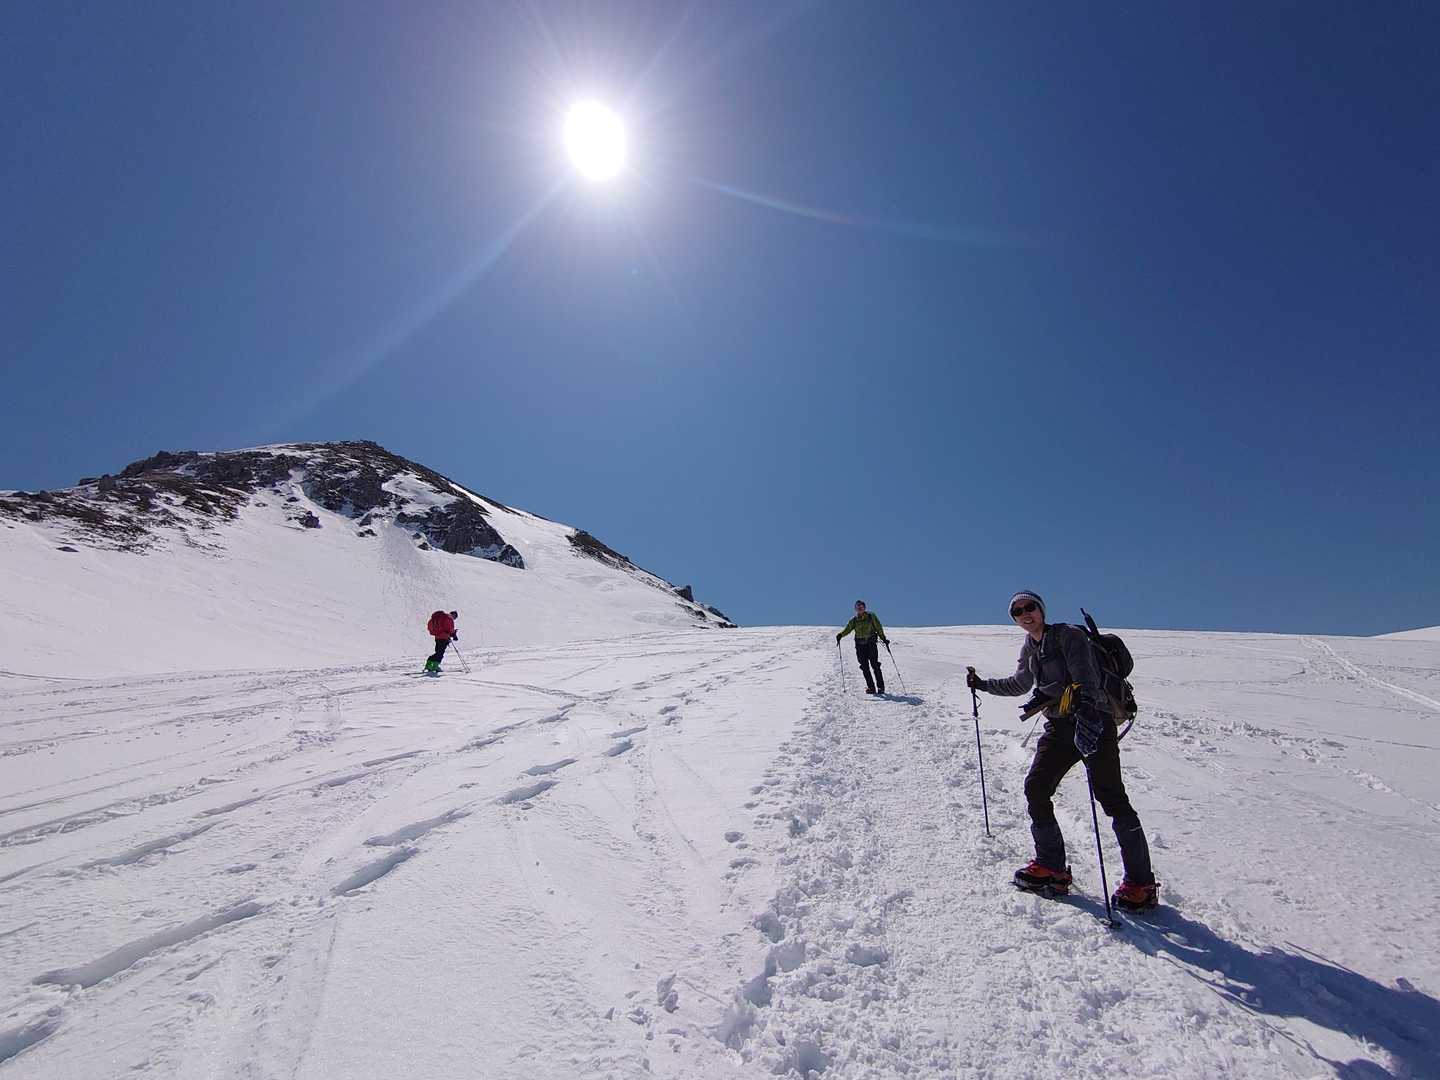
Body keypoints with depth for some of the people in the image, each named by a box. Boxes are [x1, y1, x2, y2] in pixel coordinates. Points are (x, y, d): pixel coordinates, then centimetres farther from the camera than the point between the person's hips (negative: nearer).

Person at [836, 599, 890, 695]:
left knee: (875, 665, -8)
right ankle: (871, 687, 5)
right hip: (860, 646, 2)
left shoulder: (871, 616, 5)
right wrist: (840, 635, -17)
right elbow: (847, 629, 1)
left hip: (871, 644, -2)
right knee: (865, 667, -1)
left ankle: (880, 687, -3)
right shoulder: (854, 621, 10)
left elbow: (879, 628, 7)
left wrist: (884, 638, -2)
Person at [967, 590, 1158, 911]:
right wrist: (983, 685, 30)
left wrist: (1086, 708, -40)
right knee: (1035, 787, -1)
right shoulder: (1029, 649, 14)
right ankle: (1051, 867, 11)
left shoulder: (1069, 635, -8)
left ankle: (1140, 883, 1)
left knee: (1111, 797, -11)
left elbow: (1086, 677, -23)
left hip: (1093, 721, -7)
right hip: (1059, 727, 7)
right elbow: (1018, 684, 30)